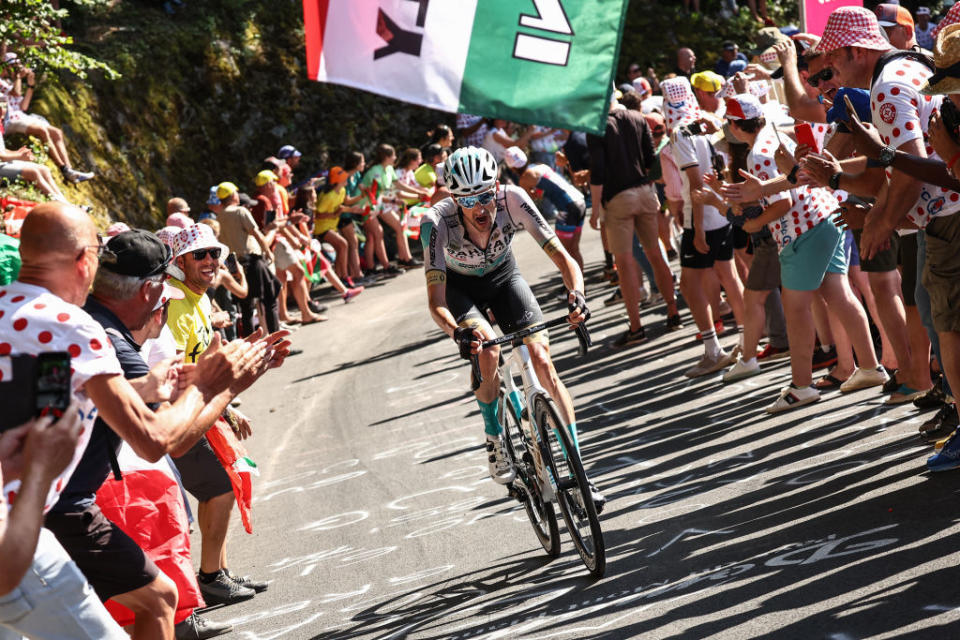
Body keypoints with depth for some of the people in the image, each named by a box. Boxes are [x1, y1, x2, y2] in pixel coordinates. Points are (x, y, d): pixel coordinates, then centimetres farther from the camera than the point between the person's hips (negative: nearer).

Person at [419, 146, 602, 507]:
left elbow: (562, 257, -31)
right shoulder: (437, 222, -35)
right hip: (459, 286, -2)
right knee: (487, 349, -30)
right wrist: (457, 332, -58)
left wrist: (576, 294, -51)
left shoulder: (513, 200, -32)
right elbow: (436, 302, -38)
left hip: (503, 277, 2)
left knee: (542, 360, -14)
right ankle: (495, 441, -4)